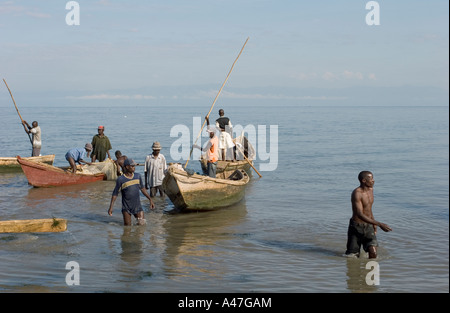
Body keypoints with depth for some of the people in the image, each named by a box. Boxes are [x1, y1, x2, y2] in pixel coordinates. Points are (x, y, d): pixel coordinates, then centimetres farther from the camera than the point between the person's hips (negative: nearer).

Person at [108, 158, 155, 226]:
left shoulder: (138, 176, 2)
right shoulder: (120, 180, -10)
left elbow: (142, 188, 15)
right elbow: (115, 194, -5)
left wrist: (150, 200, 15)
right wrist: (111, 207, -11)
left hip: (137, 206, 3)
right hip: (126, 207, -3)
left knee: (142, 224, -4)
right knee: (127, 226, 0)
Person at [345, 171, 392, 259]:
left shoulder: (370, 190, 6)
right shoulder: (357, 193, -21)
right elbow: (360, 215, -30)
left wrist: (374, 224, 15)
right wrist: (379, 224, -34)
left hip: (368, 226, 6)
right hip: (356, 227, -6)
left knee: (373, 253, -12)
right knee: (353, 256, 1)